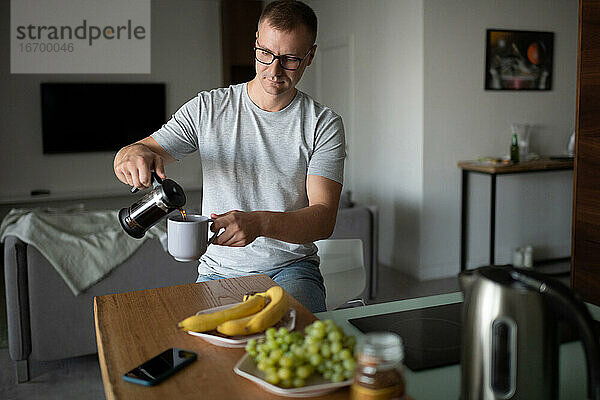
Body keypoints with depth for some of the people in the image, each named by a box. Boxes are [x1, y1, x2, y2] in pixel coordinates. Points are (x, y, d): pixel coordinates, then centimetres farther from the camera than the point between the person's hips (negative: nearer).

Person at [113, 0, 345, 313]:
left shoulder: (324, 125, -1)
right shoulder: (207, 108, 3)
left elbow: (324, 219, -11)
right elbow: (124, 161, 3)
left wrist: (259, 222, -32)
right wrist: (134, 153, -24)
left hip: (292, 268, -1)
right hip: (219, 271, 2)